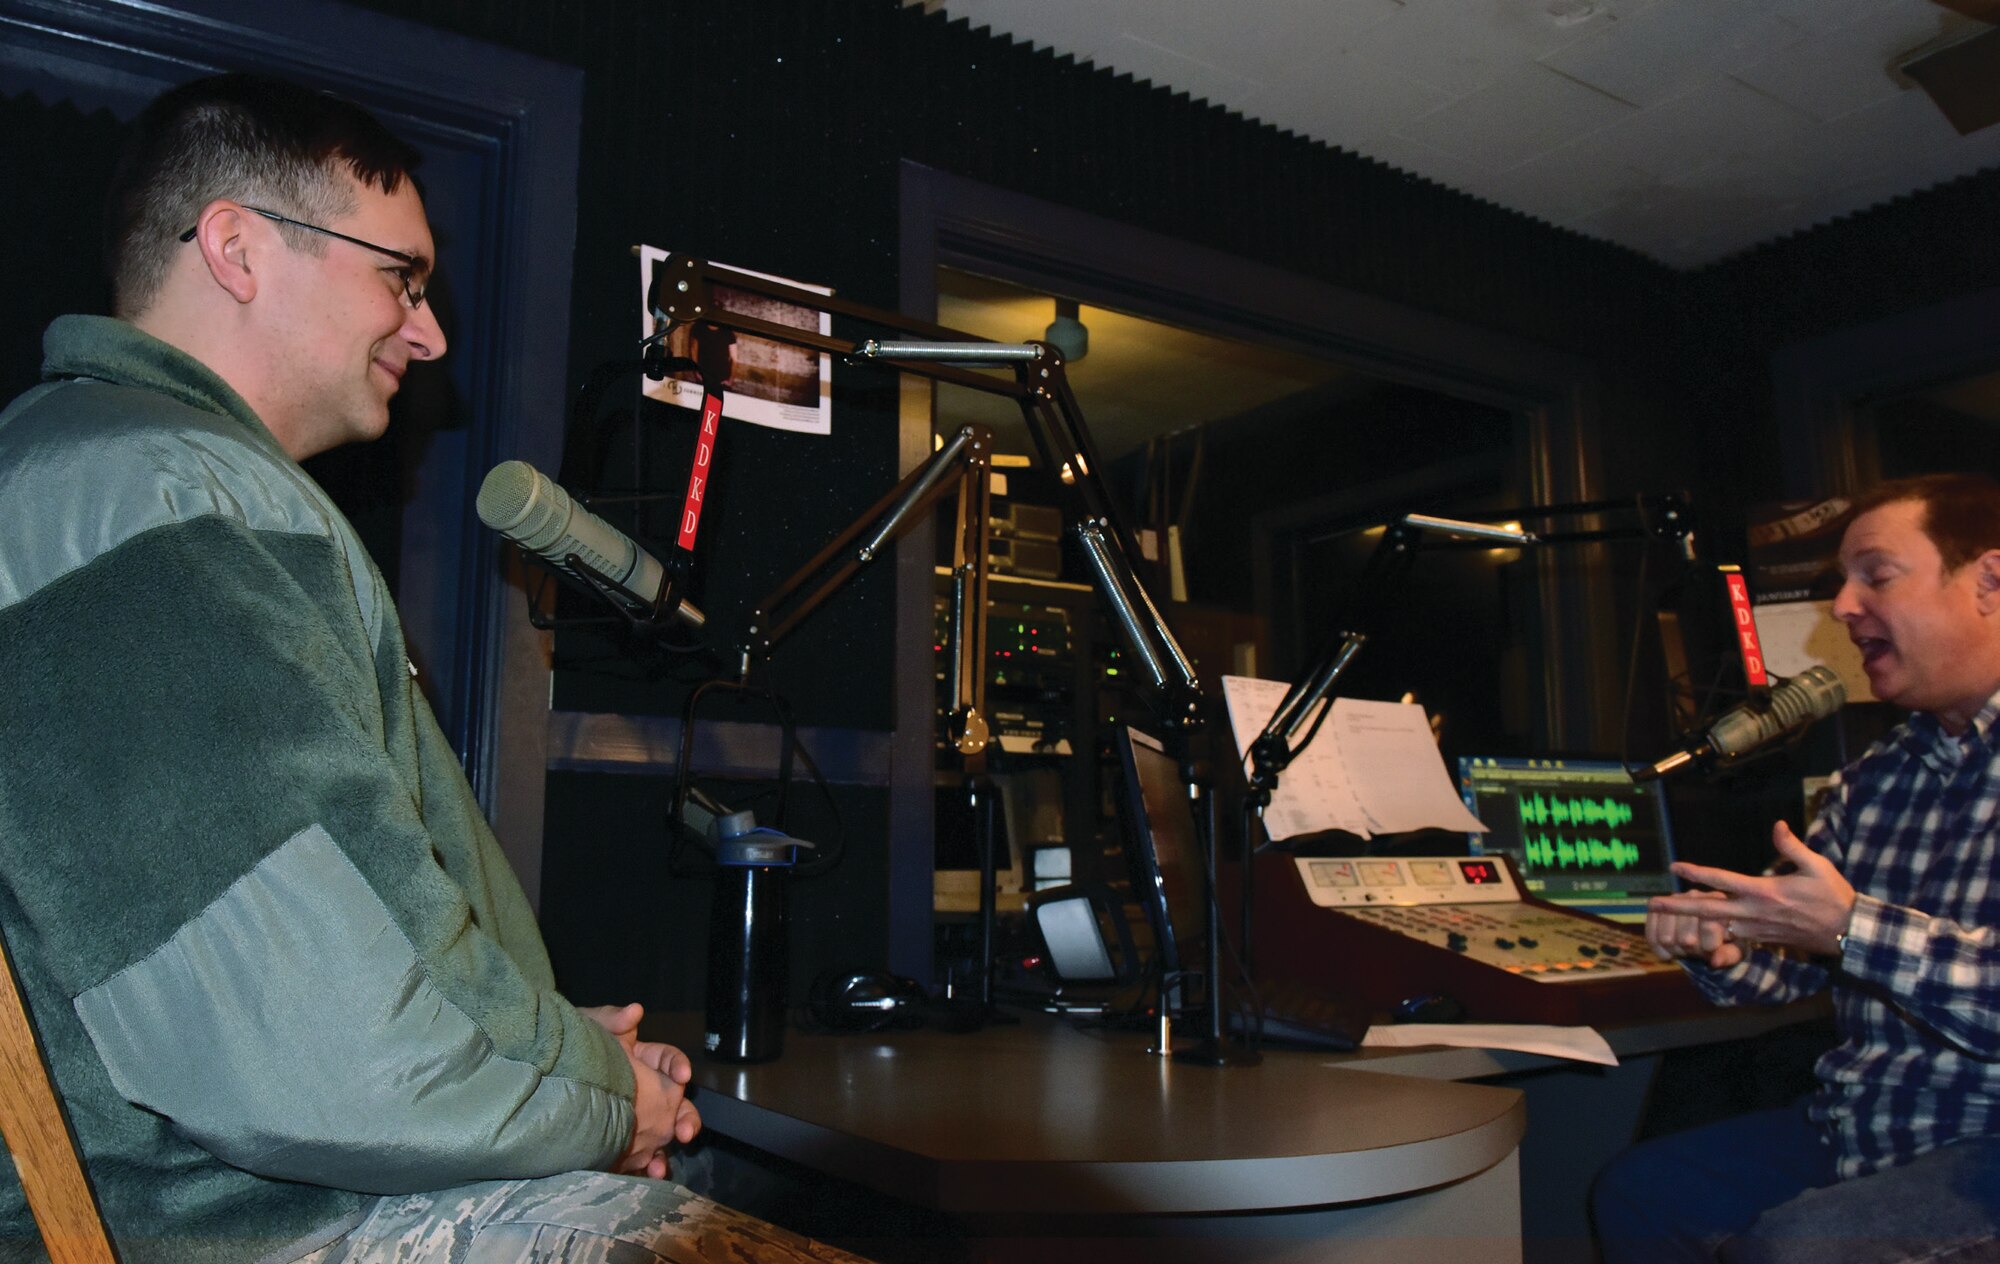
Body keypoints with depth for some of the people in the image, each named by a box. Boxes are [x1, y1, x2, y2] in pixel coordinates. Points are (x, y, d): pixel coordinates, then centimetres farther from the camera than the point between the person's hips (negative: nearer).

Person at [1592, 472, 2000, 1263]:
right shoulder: (1874, 781, 10)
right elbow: (1796, 948, 13)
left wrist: (1852, 928, -29)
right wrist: (1722, 950, -8)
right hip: (1854, 1130, 8)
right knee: (1637, 1193, 8)